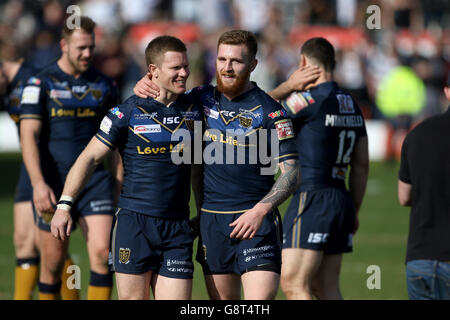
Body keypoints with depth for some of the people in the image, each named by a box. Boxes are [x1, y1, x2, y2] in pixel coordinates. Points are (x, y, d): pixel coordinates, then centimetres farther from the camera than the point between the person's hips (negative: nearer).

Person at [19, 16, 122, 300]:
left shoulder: (104, 85, 8)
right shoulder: (40, 84, -3)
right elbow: (28, 135, -10)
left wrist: (120, 183, 11)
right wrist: (38, 184, -21)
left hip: (95, 180, 2)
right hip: (54, 184, -2)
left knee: (102, 252, -14)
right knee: (53, 262, 4)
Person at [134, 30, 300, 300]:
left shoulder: (270, 112, -5)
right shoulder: (203, 99, 8)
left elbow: (291, 173, -7)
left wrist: (260, 210, -19)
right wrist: (145, 87, 4)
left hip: (255, 220, -4)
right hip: (211, 219, 4)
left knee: (261, 298, -16)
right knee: (223, 300, 8)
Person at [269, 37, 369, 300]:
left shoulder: (310, 100, -12)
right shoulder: (352, 106, 13)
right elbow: (362, 164, 17)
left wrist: (288, 86, 6)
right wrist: (354, 211, 23)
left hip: (311, 199, -8)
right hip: (341, 199, 8)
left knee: (293, 285, -9)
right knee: (327, 289, 10)